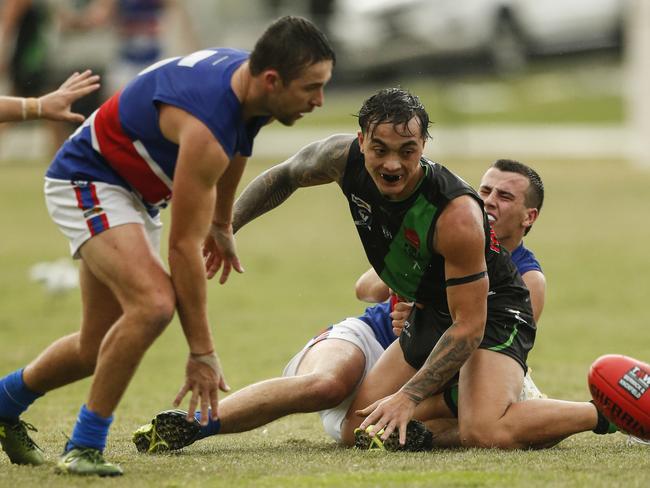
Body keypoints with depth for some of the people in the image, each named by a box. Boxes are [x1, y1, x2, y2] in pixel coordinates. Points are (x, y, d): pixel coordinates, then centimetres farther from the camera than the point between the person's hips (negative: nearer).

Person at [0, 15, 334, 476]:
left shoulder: (246, 76, -10)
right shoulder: (207, 126, -35)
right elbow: (183, 246, -31)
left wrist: (222, 225, 28)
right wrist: (202, 352, -28)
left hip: (134, 191, 9)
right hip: (87, 179, -9)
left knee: (100, 348, 11)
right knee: (154, 302, -29)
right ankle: (84, 447, -17)